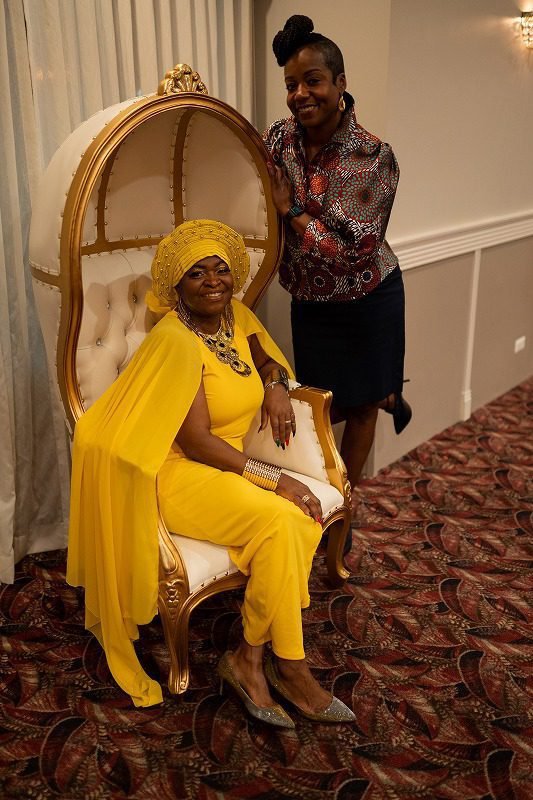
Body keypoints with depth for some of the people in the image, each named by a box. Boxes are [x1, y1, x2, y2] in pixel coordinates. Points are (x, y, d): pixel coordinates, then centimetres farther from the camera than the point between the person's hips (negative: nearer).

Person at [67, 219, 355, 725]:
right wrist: (275, 479, -20)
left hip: (226, 466, 7)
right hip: (178, 475, -7)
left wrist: (276, 385, 0)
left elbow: (266, 358, 25)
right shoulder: (175, 341, -19)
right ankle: (288, 666, -8)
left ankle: (250, 659, -7)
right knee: (280, 523, -28)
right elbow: (195, 442, -21)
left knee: (297, 525, -21)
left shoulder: (237, 316, 4)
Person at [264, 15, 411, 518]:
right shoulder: (279, 138, -7)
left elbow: (354, 251, -25)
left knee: (359, 407, 10)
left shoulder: (373, 157, -22)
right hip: (310, 301, 4)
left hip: (367, 301, -4)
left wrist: (292, 209, -21)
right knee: (324, 406, 15)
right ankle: (385, 397, 49)